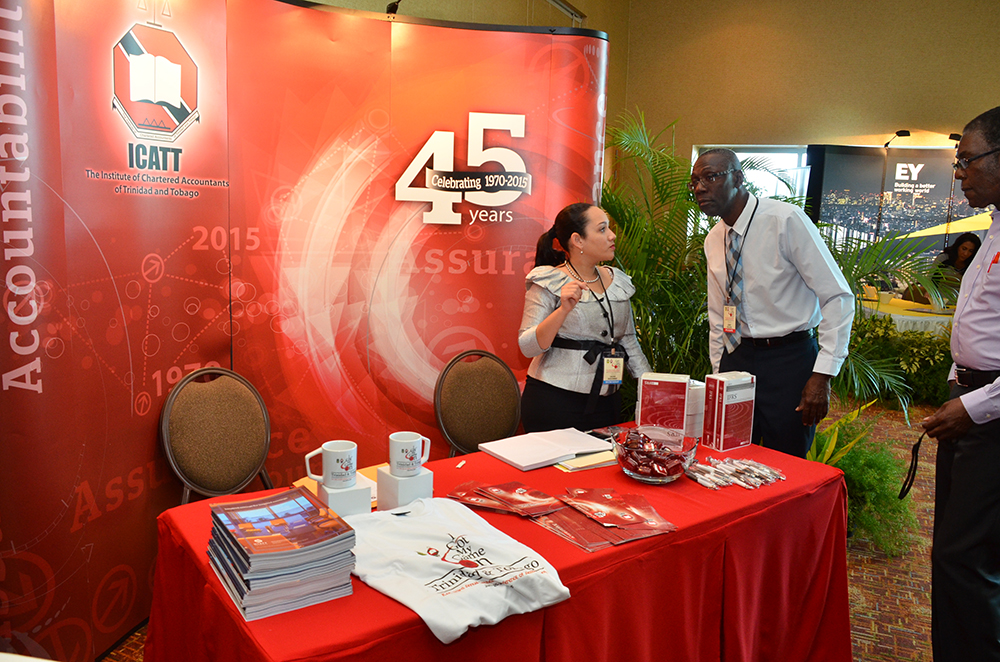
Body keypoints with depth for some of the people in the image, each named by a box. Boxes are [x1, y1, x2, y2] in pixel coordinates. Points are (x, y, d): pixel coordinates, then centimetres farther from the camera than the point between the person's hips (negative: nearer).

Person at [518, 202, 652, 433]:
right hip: (554, 403, -5)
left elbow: (630, 344, 16)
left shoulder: (618, 282, 10)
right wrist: (564, 309, -25)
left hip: (606, 403, 5)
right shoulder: (548, 283, -6)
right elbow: (528, 347, -14)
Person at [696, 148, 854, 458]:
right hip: (737, 357, 6)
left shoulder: (786, 220, -13)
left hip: (789, 359, -5)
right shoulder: (713, 240, 6)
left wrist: (822, 375, -18)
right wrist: (719, 373, 11)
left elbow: (839, 297, -14)